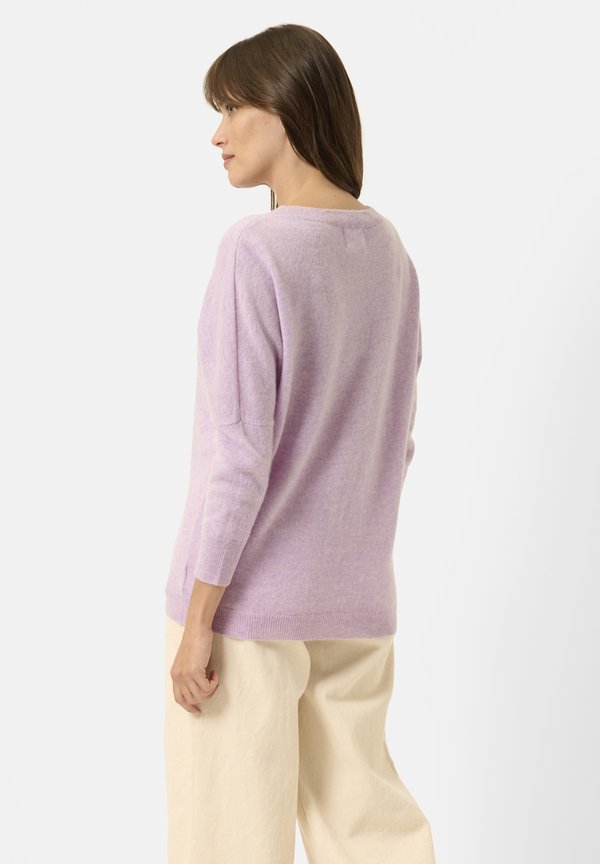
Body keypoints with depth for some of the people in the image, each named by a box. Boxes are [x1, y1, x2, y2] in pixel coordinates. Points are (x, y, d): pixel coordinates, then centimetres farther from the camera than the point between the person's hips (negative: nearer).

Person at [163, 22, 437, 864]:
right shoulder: (387, 250, 4)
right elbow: (393, 437, 10)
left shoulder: (256, 253, -17)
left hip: (247, 596, -6)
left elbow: (238, 452, -19)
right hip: (353, 596, 6)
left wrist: (197, 619, -13)